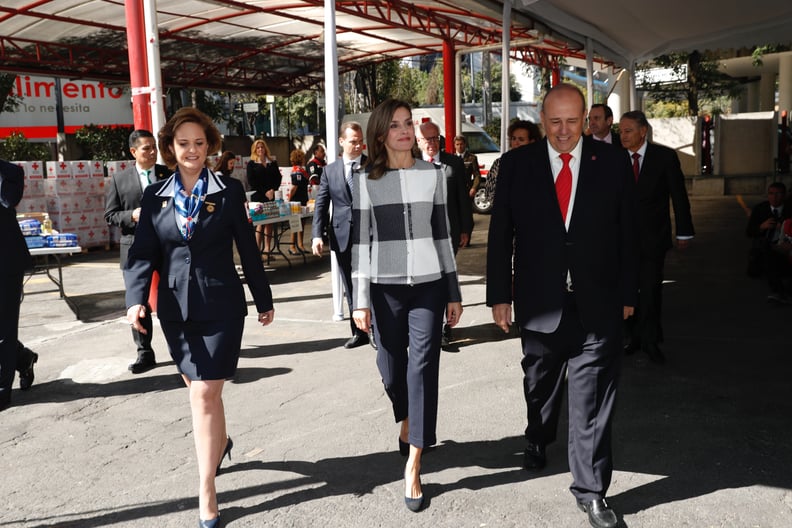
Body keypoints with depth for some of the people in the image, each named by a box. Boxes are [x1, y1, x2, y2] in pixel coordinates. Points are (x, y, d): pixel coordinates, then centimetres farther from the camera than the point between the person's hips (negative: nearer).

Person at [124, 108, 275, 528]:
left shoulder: (229, 191, 0)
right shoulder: (155, 196, 7)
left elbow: (247, 249, 3)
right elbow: (143, 253, 1)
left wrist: (263, 300, 7)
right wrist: (136, 298, -14)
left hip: (220, 306, -3)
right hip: (175, 308, 4)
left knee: (205, 393, -7)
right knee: (197, 388, 17)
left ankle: (206, 490, 3)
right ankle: (219, 442, 46)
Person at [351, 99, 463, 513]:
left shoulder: (434, 174, 5)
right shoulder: (365, 180, 1)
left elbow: (442, 234, 7)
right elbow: (360, 242, 0)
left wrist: (454, 291, 6)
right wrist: (360, 299, -4)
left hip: (429, 284, 0)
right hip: (385, 287, 0)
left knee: (423, 367, -4)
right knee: (391, 366, 9)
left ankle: (413, 468, 4)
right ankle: (406, 422, 43)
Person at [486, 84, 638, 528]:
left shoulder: (613, 162, 0)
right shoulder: (516, 164, 0)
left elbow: (628, 233, 3)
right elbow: (500, 234, 1)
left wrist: (628, 293, 3)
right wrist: (500, 295, -1)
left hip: (598, 304, -1)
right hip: (539, 302, 1)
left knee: (593, 398, 2)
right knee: (540, 385, 21)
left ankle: (592, 490, 16)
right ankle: (538, 441, 49)